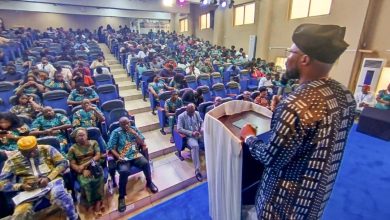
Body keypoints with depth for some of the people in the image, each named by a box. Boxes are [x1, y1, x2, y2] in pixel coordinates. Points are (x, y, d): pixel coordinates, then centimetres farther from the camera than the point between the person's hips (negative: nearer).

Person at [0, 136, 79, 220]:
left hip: (51, 180, -2)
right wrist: (21, 186, -13)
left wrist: (48, 178, -15)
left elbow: (63, 163, -1)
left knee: (58, 194, -36)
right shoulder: (12, 161, 6)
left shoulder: (47, 149, 1)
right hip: (29, 188, 2)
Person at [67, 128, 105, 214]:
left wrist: (85, 164, -12)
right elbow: (72, 164, 1)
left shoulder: (93, 143, 9)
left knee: (98, 177, -33)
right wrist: (83, 170, -16)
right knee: (85, 182, -33)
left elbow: (98, 156, -1)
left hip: (95, 166, 0)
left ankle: (98, 201, -14)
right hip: (82, 170, 0)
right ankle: (91, 203, -8)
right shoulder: (72, 149, 8)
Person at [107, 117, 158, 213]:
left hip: (135, 155, 2)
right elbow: (111, 148, -3)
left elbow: (142, 143, 4)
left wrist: (134, 134, -11)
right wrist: (119, 157, -18)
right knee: (124, 171, -32)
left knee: (145, 163, -27)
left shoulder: (134, 129, 7)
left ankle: (149, 182, 2)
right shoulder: (116, 132, -1)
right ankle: (121, 197, -9)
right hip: (123, 158, -2)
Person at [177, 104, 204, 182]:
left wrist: (202, 129, -4)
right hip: (189, 136, -5)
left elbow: (201, 122, 19)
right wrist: (192, 133, -22)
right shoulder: (181, 116, -6)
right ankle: (197, 170, -30)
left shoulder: (197, 113, 8)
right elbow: (179, 129, -15)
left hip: (199, 134, 5)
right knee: (195, 146, -36)